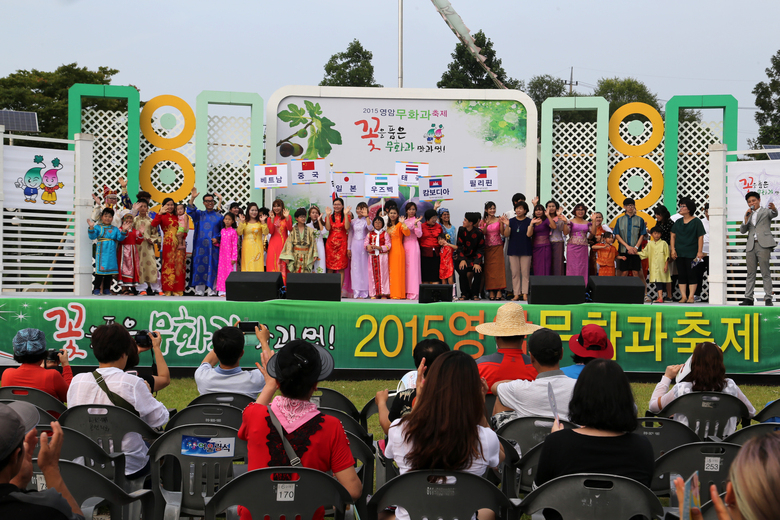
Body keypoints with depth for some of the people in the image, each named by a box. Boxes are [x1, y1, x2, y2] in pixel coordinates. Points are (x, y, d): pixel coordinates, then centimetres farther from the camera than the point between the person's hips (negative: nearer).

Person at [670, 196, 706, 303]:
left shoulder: (696, 222, -2)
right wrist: (673, 249, 2)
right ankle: (683, 296, 7)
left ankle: (691, 296, -1)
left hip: (692, 254, -5)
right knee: (681, 275, 4)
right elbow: (673, 235, 13)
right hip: (679, 253, 5)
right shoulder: (678, 222, 11)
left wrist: (699, 252, -10)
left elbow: (700, 237, -5)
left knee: (692, 274, -4)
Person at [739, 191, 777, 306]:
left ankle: (768, 298, -7)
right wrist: (746, 218, -3)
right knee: (750, 273, 5)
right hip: (751, 246, 5)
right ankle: (748, 298, 5)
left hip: (763, 245, -5)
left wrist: (774, 209, -39)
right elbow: (742, 230, 12)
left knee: (765, 273, -7)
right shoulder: (749, 215, 21)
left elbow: (774, 214, -16)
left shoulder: (766, 211, 7)